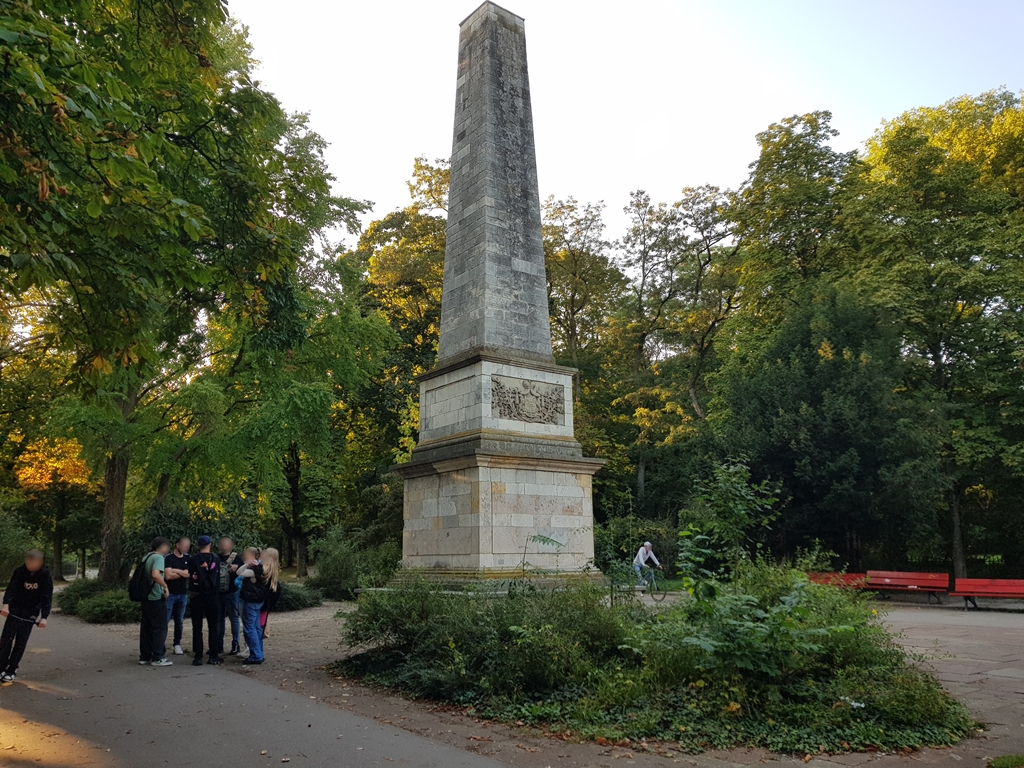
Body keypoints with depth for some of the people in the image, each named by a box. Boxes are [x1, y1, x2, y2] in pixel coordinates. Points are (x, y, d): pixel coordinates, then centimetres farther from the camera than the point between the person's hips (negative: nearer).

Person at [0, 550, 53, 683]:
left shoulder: (46, 575, -13)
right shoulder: (19, 571, -10)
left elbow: (47, 597, -15)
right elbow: (11, 588, -21)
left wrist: (44, 617, -24)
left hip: (30, 614, -1)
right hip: (15, 610, 1)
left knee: (21, 642, -1)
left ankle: (11, 671, 9)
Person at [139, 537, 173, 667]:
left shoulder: (146, 557, 13)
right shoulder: (158, 557, -14)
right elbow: (155, 574, -29)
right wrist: (165, 587, -18)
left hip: (146, 597, 9)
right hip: (157, 598, -9)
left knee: (146, 627, 13)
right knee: (160, 628, -1)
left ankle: (144, 656, 18)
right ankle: (157, 658, 1)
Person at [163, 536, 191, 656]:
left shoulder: (188, 558, 8)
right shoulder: (168, 558, -5)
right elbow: (168, 575, -15)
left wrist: (175, 570, -10)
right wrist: (184, 573, -5)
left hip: (183, 594, 4)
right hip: (170, 594, -4)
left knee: (180, 621, 7)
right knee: (165, 620, -4)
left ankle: (177, 644, 14)